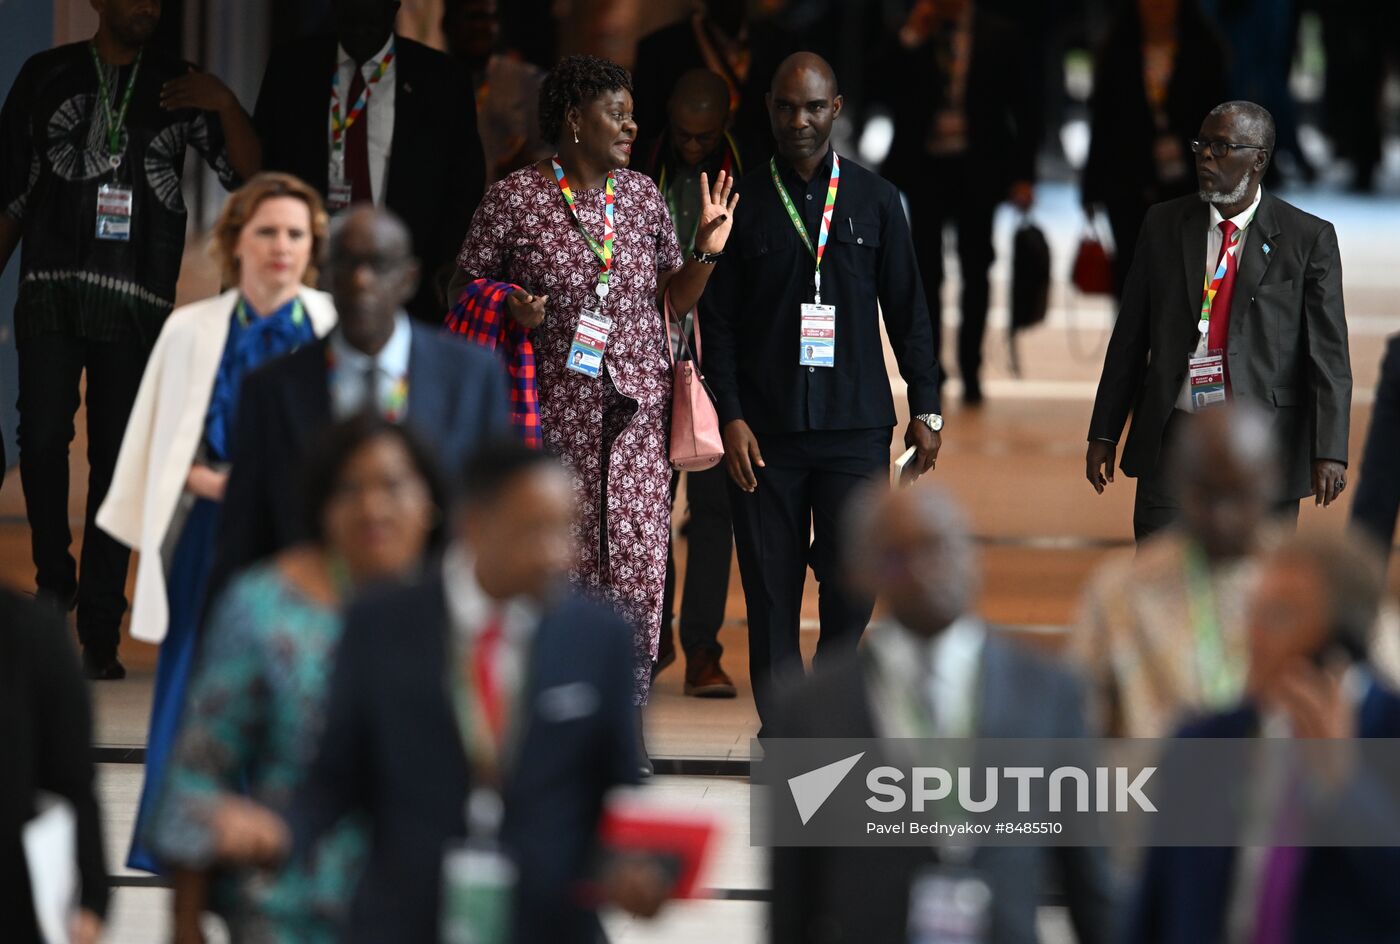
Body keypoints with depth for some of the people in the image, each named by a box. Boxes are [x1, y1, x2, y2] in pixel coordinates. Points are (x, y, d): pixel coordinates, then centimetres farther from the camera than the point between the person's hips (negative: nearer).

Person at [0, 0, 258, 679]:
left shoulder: (176, 87, 10)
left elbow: (249, 172, 5)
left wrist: (225, 106, -11)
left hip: (135, 304, 0)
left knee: (116, 460, -2)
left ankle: (100, 634, 1)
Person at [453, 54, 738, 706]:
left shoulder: (641, 195, 8)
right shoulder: (514, 198, -4)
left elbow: (675, 298, 13)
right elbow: (465, 286, 3)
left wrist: (707, 249, -4)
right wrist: (512, 306, -16)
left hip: (635, 412, 3)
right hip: (556, 411, -3)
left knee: (637, 567, 0)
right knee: (558, 561, -1)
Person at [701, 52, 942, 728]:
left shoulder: (874, 201, 8)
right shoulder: (745, 203, 5)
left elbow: (908, 312, 11)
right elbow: (718, 319, 4)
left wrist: (924, 409, 5)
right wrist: (731, 416, -6)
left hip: (856, 424, 1)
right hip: (765, 431, -1)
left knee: (853, 583, -6)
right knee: (772, 590, 0)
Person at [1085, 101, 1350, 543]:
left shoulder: (1308, 238, -2)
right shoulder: (1164, 225, 8)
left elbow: (1329, 353, -6)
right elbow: (1130, 336, 11)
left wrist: (1329, 452, -15)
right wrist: (1104, 433, 8)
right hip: (1174, 439, 2)